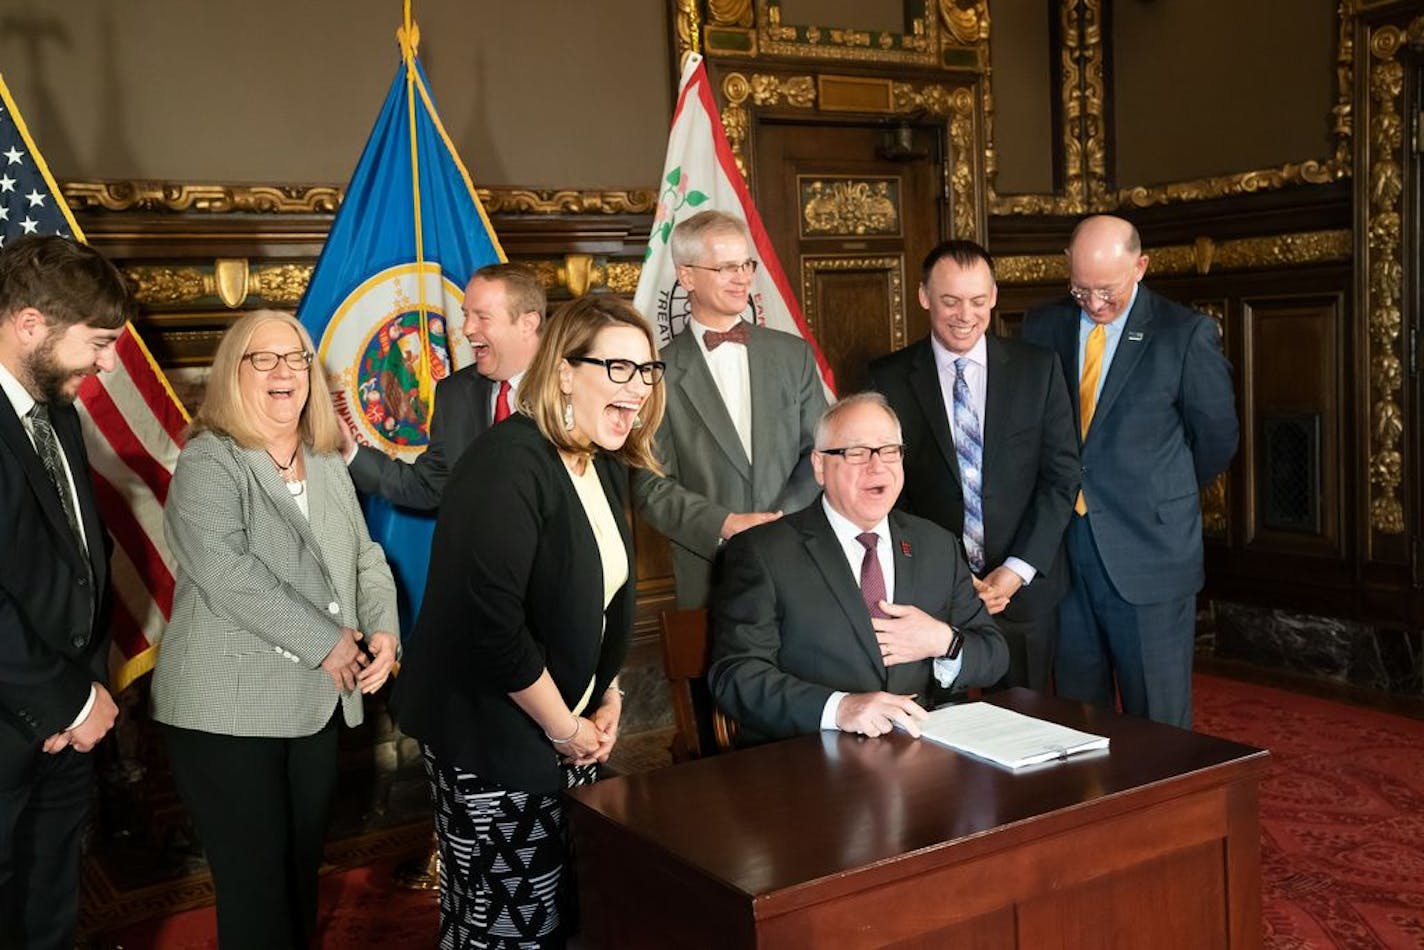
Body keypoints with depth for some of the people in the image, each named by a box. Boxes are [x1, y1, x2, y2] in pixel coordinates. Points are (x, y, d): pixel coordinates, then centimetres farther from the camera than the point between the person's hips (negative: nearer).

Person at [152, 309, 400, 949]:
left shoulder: (328, 465, 13)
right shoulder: (207, 463, -10)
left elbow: (364, 554, 14)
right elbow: (228, 574, -22)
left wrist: (383, 627, -5)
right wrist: (326, 642, -21)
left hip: (316, 701, 7)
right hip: (231, 709, -6)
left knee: (303, 870, 17)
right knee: (257, 885, -1)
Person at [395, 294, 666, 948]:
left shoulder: (607, 468, 6)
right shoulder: (510, 464, -22)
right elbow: (491, 623, -28)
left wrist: (607, 701, 7)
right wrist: (564, 728, -17)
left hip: (568, 731, 8)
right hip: (493, 737, -8)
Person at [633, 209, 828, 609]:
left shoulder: (794, 354, 8)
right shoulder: (659, 374, -3)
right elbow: (653, 487, -4)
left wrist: (782, 519, -11)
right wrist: (726, 525, -16)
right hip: (707, 579, -2)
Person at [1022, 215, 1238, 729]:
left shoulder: (1186, 334, -5)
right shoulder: (1042, 326, 5)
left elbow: (1216, 438, 5)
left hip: (1148, 552, -3)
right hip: (1063, 547, 3)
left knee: (1158, 723, 5)